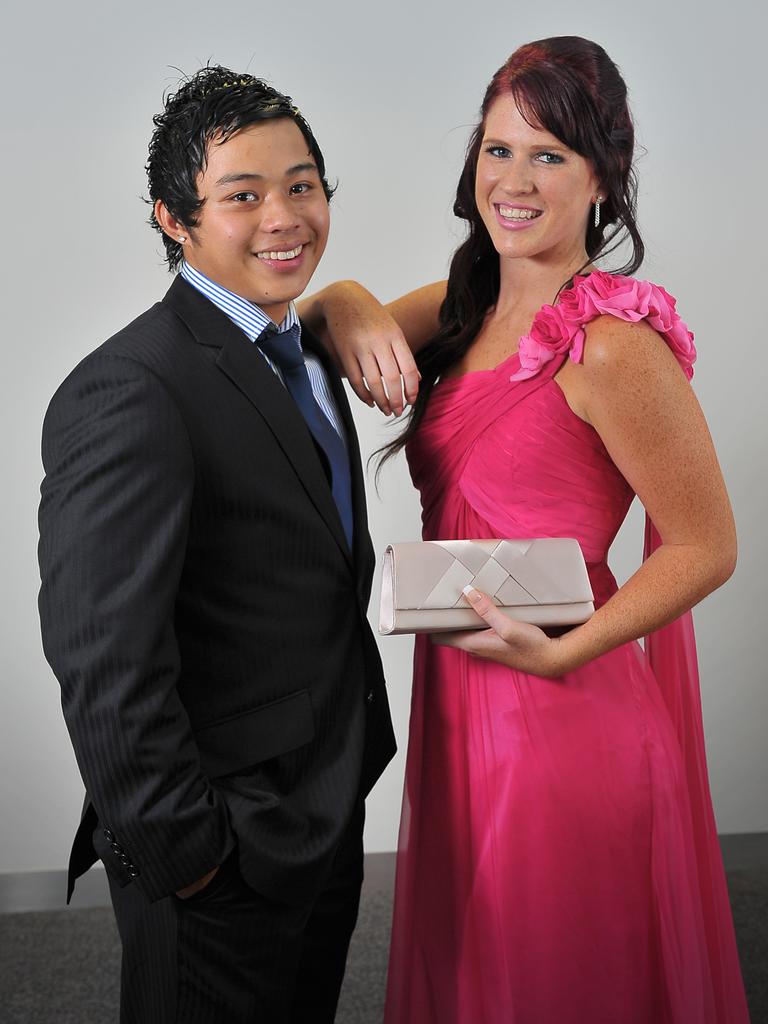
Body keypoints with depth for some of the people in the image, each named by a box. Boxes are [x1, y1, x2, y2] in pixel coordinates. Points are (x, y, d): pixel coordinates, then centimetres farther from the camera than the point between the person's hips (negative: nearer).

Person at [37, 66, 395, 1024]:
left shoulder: (306, 353, 6)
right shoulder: (130, 394, -25)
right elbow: (105, 665, -28)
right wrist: (185, 852, -20)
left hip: (331, 812, 9)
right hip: (223, 862, -8)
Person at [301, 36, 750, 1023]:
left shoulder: (613, 345, -20)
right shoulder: (464, 307, 3)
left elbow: (707, 548, -15)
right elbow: (322, 307, 13)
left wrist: (559, 653, -25)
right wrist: (349, 307, -10)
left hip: (562, 713, -7)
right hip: (460, 698, 7)